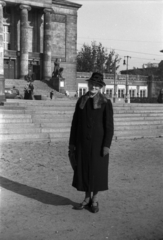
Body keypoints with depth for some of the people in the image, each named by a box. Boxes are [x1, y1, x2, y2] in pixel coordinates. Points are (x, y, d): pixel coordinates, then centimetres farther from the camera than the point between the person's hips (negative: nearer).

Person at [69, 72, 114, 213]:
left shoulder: (106, 103, -7)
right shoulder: (81, 101, 5)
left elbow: (109, 126, -9)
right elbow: (75, 123, 6)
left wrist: (107, 145, -15)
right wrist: (72, 143, 3)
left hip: (98, 142, -3)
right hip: (83, 142, 4)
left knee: (97, 170, 4)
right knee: (83, 169, 8)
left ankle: (95, 200, 20)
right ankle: (87, 198, 24)